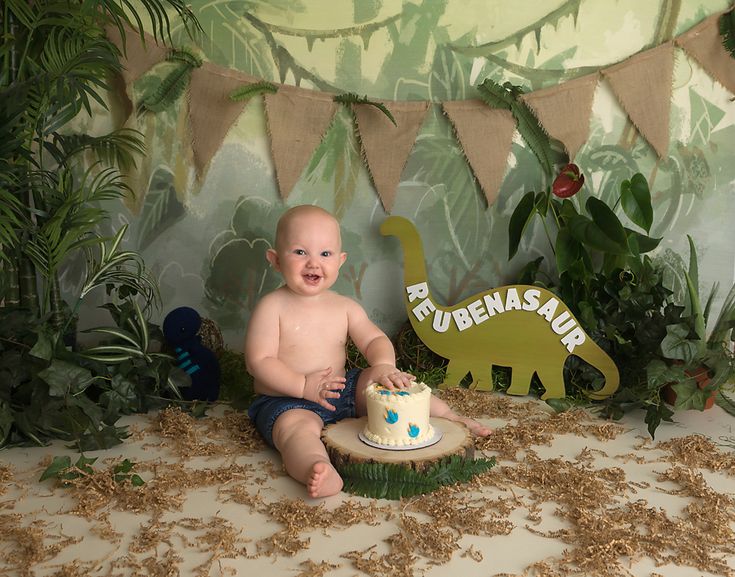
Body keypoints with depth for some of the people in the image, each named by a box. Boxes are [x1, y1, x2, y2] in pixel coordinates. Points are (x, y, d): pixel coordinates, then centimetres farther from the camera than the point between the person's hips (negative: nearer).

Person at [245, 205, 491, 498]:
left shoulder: (345, 307, 4)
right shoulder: (271, 307, -11)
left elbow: (375, 340, 1)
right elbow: (258, 361, -15)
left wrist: (383, 365, -24)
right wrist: (304, 385, -26)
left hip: (341, 391, 6)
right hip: (287, 402, -5)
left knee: (395, 381, -3)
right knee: (296, 426, -37)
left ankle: (449, 416, 9)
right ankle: (319, 473, -65)